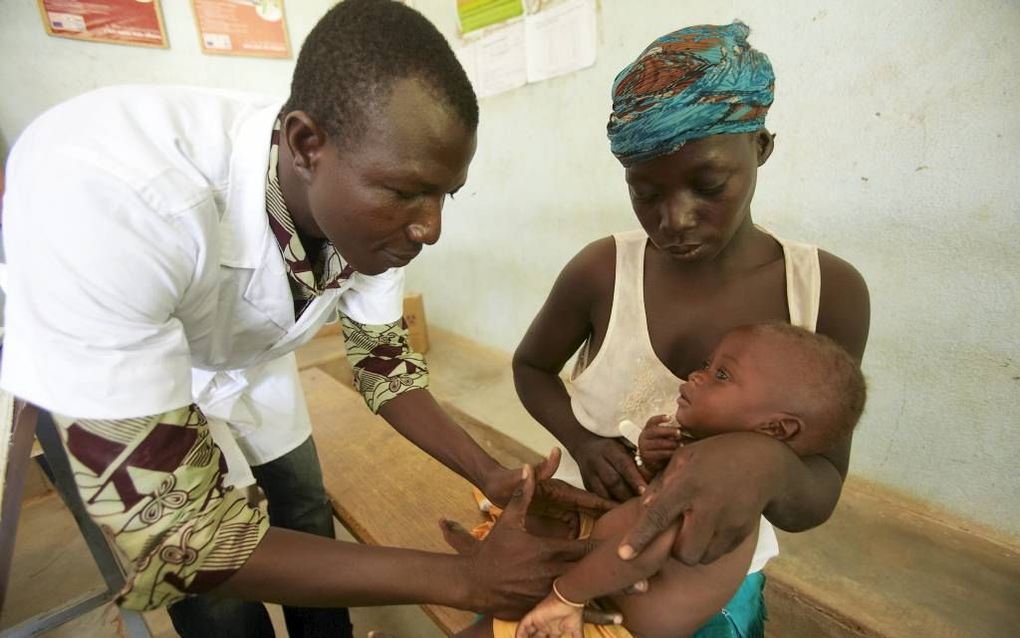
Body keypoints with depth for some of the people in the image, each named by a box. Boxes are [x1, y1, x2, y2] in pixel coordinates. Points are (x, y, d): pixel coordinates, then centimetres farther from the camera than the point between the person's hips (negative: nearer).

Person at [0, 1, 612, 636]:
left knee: (311, 522, 16)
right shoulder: (102, 189, -42)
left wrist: (492, 476, -21)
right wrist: (462, 576, -37)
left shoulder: (373, 207, -25)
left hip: (252, 363, 4)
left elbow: (382, 359, -11)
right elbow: (171, 530, -38)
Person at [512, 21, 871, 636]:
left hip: (718, 584, 1)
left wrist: (767, 464, -38)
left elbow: (818, 498, -14)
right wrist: (581, 437, -22)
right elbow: (531, 366, -2)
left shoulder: (830, 290, -16)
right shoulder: (601, 271, -20)